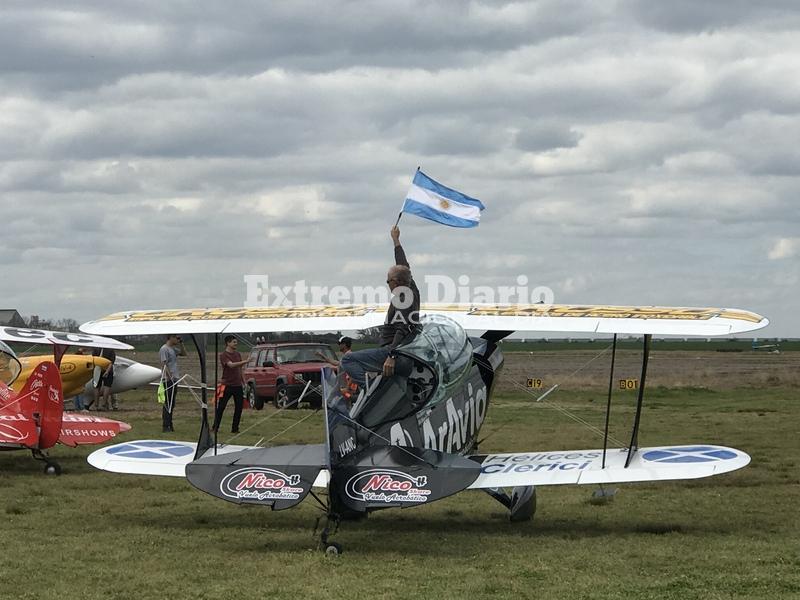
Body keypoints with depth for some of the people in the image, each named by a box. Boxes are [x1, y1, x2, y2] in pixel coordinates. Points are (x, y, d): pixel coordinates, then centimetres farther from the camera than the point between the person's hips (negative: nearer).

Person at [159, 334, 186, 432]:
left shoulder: (174, 349, 14)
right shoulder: (164, 349, -12)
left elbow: (184, 354, 27)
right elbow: (164, 364, -18)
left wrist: (181, 344, 12)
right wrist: (170, 377, -22)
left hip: (175, 379, 9)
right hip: (168, 380, -9)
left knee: (172, 404, 12)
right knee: (168, 403, -7)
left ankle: (169, 425, 18)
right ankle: (165, 426, -6)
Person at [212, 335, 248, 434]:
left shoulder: (238, 355, 13)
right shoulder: (223, 355, -8)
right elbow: (231, 365, -25)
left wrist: (243, 382, 14)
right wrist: (244, 362, -33)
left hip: (238, 385, 6)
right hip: (227, 385, -6)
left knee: (239, 407, 3)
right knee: (220, 407, -2)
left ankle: (235, 428, 11)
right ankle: (215, 428, 5)